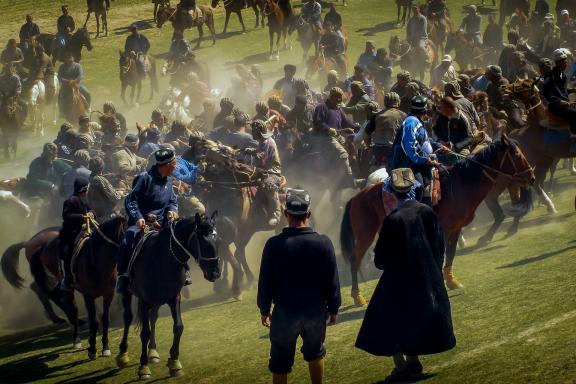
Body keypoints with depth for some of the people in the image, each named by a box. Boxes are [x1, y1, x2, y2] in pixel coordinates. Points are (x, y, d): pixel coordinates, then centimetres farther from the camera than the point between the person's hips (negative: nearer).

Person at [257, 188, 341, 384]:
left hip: (285, 312, -2)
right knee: (315, 353, 25)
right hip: (316, 310, 2)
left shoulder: (274, 244, -14)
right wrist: (333, 309, 8)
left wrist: (264, 309, 8)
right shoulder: (323, 243, -12)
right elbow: (332, 281, -6)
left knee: (280, 362, 10)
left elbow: (265, 282, -6)